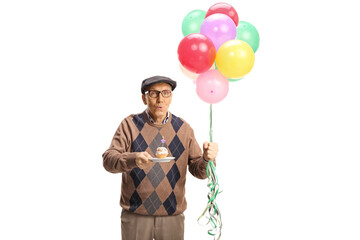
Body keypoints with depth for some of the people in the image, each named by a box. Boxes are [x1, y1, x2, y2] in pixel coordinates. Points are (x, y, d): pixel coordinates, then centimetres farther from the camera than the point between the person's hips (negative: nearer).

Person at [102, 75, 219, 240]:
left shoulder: (183, 128, 5)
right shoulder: (130, 124, -1)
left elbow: (198, 170, 3)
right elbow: (108, 159, -10)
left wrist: (207, 158, -20)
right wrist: (133, 159, -30)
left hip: (172, 216, 2)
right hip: (135, 215, -1)